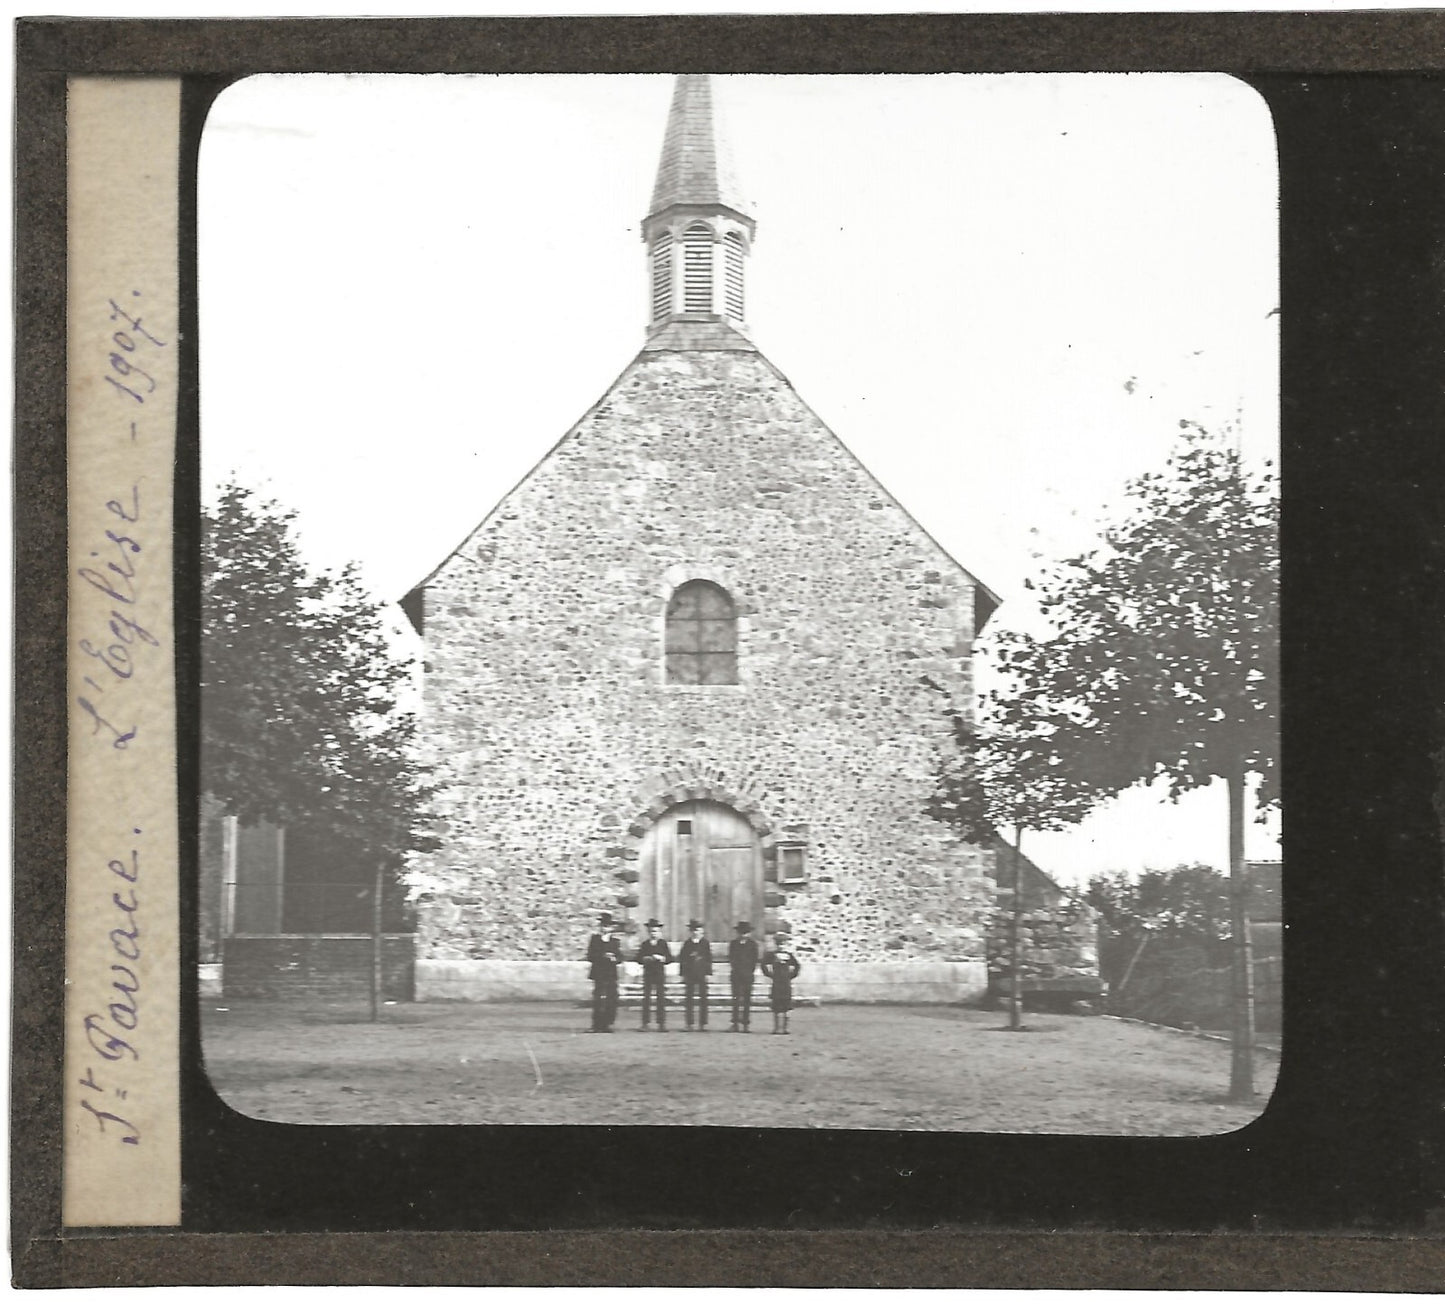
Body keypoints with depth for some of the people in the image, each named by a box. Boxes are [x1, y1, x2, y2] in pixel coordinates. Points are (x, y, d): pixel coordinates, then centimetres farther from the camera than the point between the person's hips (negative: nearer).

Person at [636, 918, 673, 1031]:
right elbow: (639, 959, 5)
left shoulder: (663, 944, 7)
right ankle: (645, 1023, 0)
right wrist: (646, 959, -14)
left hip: (660, 974, 0)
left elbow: (670, 958, 3)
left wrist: (661, 958, -15)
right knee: (646, 998, -3)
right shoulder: (644, 945, 8)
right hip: (647, 974, 0)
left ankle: (662, 1023, -2)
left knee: (661, 998, -4)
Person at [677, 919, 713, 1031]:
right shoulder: (687, 944, 6)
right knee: (688, 1000, 0)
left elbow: (709, 958, 6)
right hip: (689, 974, 0)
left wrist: (708, 972, -2)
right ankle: (689, 1024, 4)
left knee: (703, 999, -2)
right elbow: (681, 959, 6)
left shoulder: (705, 943, 6)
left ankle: (703, 1023, 2)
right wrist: (682, 974, 0)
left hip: (702, 975, 0)